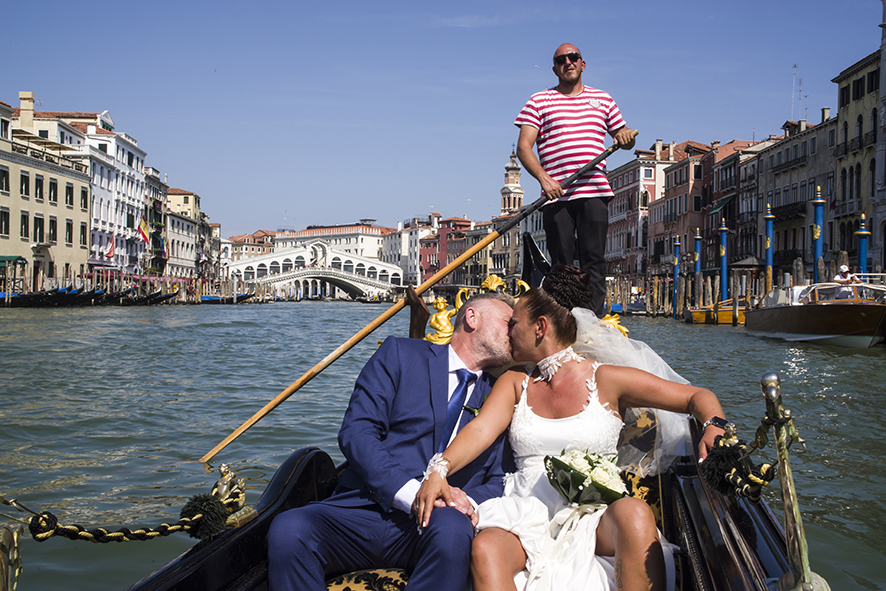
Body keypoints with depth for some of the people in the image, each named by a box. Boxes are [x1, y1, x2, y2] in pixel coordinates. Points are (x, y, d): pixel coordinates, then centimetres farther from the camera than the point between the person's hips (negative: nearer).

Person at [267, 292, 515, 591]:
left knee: (452, 528, -35)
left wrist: (470, 504, -9)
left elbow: (498, 479, 15)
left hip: (433, 527, 1)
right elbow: (356, 432, -3)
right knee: (288, 529, -31)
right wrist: (413, 493, -16)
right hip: (362, 509, -1)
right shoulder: (401, 354, 9)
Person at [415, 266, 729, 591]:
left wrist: (713, 427, -18)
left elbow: (698, 396, 5)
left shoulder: (606, 380, 5)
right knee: (484, 549, -33)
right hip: (528, 520, 1)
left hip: (594, 518, -1)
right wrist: (439, 470, -22)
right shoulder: (514, 383, 15)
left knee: (634, 513, -35)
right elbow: (481, 429, -2)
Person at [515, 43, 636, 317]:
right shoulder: (539, 101, 10)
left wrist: (626, 136, 1)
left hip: (594, 193, 2)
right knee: (562, 264, -1)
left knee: (593, 260, -4)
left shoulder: (602, 99, 19)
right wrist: (543, 178, -15)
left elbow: (621, 137, 27)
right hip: (556, 194, -2)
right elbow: (523, 147, 0)